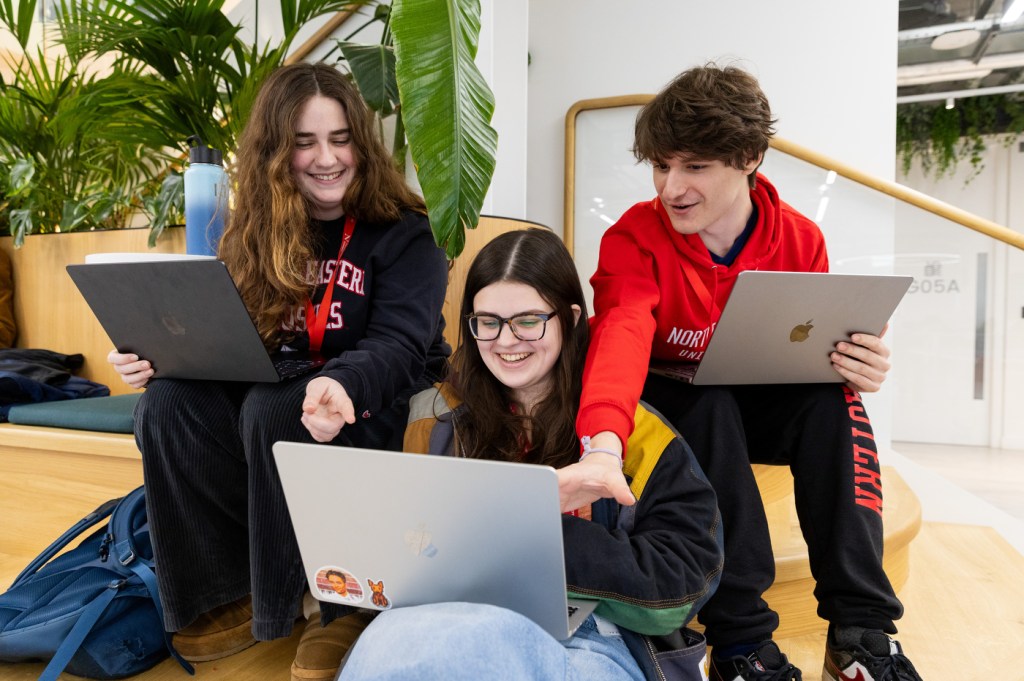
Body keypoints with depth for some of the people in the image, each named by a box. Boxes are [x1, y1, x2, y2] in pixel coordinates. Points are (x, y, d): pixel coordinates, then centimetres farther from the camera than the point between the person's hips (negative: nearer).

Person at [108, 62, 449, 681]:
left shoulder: (403, 234, -5)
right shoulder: (255, 234, 9)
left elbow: (396, 345, -18)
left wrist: (342, 386, -40)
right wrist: (158, 355, -14)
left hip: (375, 407, -4)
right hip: (272, 392, 5)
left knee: (271, 408, -34)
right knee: (167, 404, -22)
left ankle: (346, 600, -15)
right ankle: (239, 588, -5)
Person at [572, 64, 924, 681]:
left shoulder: (800, 241, -7)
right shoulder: (635, 238, -18)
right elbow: (622, 334, -37)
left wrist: (855, 365, -27)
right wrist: (603, 442, -56)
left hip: (761, 411, 3)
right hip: (669, 410, -2)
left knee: (834, 398, -26)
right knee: (705, 401, -35)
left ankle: (860, 629, -19)